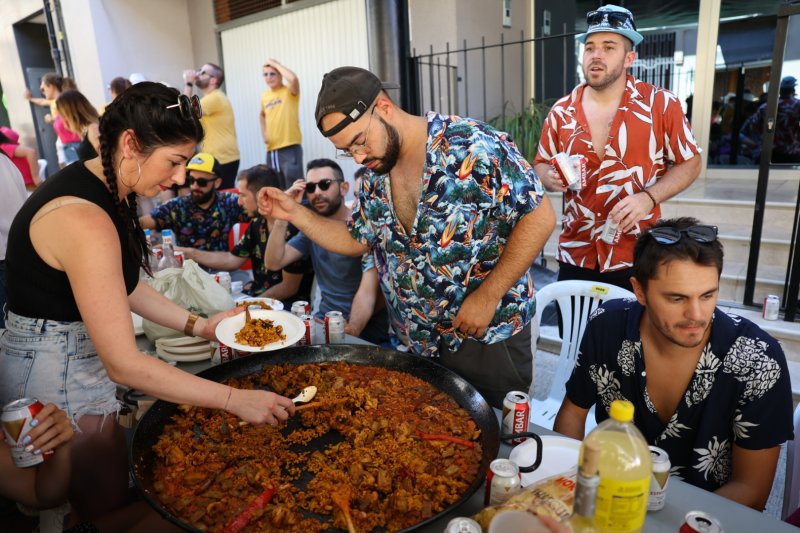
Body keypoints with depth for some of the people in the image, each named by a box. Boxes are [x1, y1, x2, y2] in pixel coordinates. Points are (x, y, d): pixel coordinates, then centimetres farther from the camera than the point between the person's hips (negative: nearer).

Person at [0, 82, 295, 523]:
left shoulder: (100, 186, -1)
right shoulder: (83, 219, -31)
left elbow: (122, 286, 6)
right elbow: (124, 365, -30)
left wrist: (199, 326, 1)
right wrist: (234, 399, -28)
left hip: (74, 357, 9)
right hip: (56, 379, -9)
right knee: (107, 509, 12)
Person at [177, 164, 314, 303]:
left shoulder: (293, 229, -24)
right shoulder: (257, 223, 4)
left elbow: (289, 288, -20)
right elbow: (232, 260, 11)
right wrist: (189, 253, 7)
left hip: (287, 302, -7)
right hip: (257, 292, 8)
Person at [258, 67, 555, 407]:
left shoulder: (471, 145, -18)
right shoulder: (374, 178, 2)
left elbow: (539, 217, -17)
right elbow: (355, 241, 14)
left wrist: (487, 296, -19)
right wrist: (295, 213, 2)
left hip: (489, 337, -5)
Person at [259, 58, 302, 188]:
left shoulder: (289, 92, -5)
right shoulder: (265, 96, 11)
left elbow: (293, 78, -27)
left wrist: (275, 63, -13)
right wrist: (263, 133, 13)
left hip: (290, 147, -6)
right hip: (271, 149, 6)